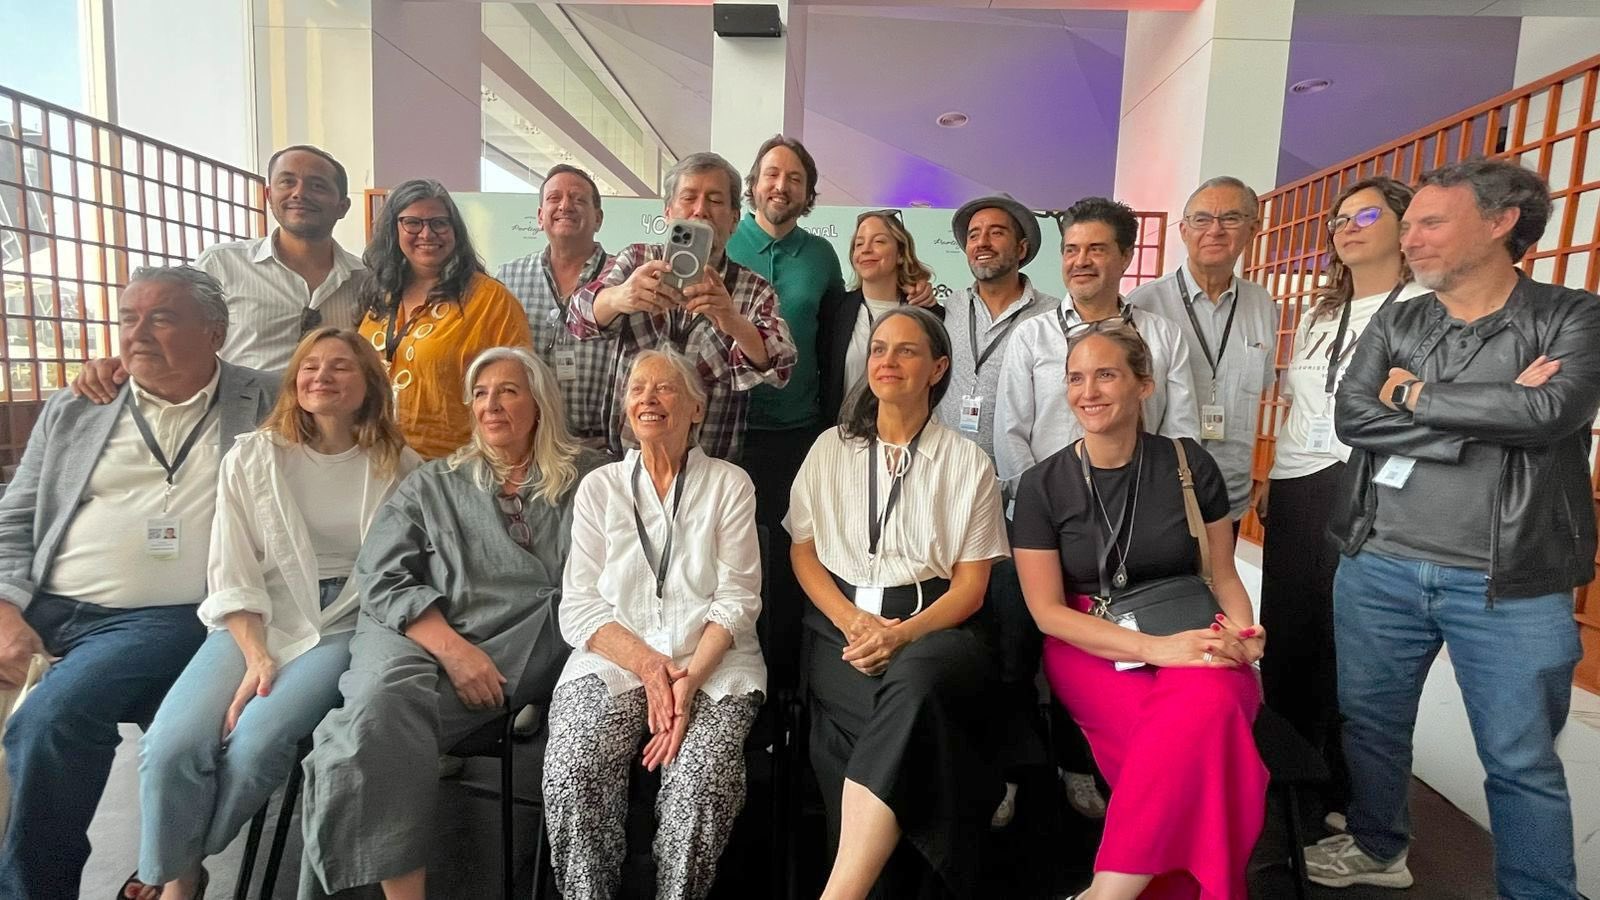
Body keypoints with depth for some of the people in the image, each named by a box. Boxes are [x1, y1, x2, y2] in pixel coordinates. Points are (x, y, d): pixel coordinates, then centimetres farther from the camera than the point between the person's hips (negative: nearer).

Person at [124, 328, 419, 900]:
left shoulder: (399, 467, 4)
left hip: (346, 626, -2)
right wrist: (257, 656, -11)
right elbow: (231, 574, 1)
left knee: (255, 741, -25)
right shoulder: (251, 457, 6)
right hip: (255, 623, 2)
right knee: (172, 746, -21)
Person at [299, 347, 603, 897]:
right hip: (432, 644, 0)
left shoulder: (587, 479, 16)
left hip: (543, 646, 1)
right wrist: (452, 649, -9)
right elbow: (380, 578, 6)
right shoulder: (433, 485, 19)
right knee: (381, 704, -30)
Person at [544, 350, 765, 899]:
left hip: (712, 662, -1)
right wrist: (646, 664, -12)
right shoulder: (599, 488, 13)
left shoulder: (729, 484, 9)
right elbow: (579, 605, 5)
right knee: (573, 773, -26)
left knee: (703, 779, -28)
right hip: (614, 658, 1)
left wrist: (691, 678, -15)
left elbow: (737, 599, 0)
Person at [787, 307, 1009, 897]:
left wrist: (902, 634, -16)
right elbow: (803, 554, 11)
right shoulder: (830, 449, 15)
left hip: (932, 624, -1)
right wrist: (853, 621, -9)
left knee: (912, 685, -37)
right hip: (841, 624, 2)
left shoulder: (968, 463, 9)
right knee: (911, 722, -31)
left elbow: (970, 585, 3)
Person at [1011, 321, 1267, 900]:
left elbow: (1223, 575, 11)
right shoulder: (1043, 484, -1)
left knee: (1212, 702, -34)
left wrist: (1242, 632, -12)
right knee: (1194, 731, -31)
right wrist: (1156, 647, -17)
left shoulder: (1188, 465, 3)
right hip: (1089, 648, -1)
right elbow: (1048, 611, -5)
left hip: (1190, 641, 2)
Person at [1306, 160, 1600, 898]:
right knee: (1371, 722, 17)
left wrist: (1416, 397, -10)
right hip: (1378, 569, 4)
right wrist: (1495, 414, -14)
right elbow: (1353, 418, -9)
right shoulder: (1393, 326, 7)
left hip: (1508, 583, -3)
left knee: (1522, 763, 9)